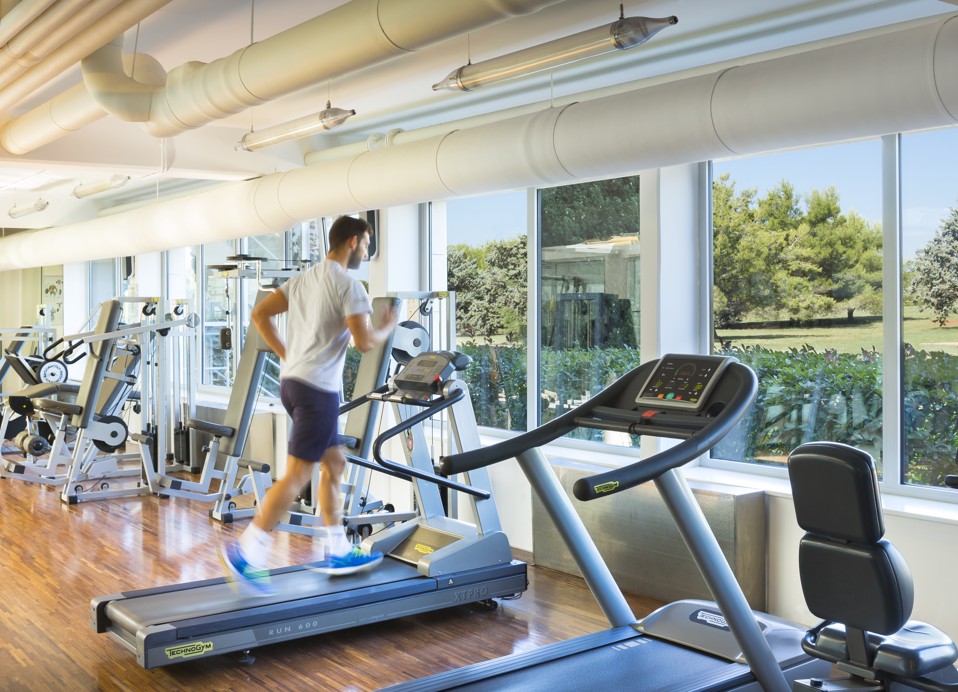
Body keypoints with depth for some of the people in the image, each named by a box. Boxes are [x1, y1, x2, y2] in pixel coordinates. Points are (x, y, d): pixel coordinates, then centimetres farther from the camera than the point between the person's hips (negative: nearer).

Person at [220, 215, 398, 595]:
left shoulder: (303, 279, 16)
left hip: (293, 380, 9)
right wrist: (387, 328, 3)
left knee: (335, 463, 17)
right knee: (297, 475, -7)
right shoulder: (349, 285, -10)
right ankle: (246, 554, -9)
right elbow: (364, 341, -17)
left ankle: (336, 550, 22)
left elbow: (259, 314, 13)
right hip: (317, 388, -9)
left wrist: (287, 355, 14)